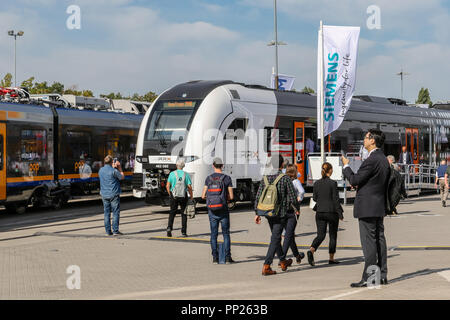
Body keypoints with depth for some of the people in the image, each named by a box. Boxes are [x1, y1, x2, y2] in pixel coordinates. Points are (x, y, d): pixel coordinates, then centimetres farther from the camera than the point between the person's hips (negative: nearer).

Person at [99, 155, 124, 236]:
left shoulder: (101, 170, 6)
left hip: (104, 195, 6)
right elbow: (122, 177, 0)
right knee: (115, 212, -2)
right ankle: (115, 231, -6)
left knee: (107, 213, 8)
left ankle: (108, 231, 8)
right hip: (113, 194, -6)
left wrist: (113, 167, 21)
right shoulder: (114, 171, -13)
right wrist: (119, 167, 7)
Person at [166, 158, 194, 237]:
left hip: (174, 196, 0)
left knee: (172, 213, 10)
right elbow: (189, 187, -8)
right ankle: (183, 232, 8)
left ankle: (169, 227, -10)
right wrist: (191, 195, 8)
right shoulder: (186, 174, -4)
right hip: (183, 196, 0)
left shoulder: (172, 174, -3)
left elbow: (167, 186, -4)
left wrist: (170, 194, 13)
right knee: (184, 213, 11)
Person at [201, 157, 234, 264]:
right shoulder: (227, 178, -4)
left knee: (213, 234, 8)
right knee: (226, 234, 6)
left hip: (212, 210, 2)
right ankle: (227, 257, 3)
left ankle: (215, 258, 6)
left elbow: (203, 196, 0)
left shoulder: (208, 178, 1)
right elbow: (231, 197, -6)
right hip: (223, 210, -2)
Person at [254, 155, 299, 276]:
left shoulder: (265, 179, 2)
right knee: (275, 239, -1)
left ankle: (283, 261, 31)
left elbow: (258, 198, 1)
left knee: (276, 238, 17)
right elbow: (292, 197, -10)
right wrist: (297, 209, 7)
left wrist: (257, 213, 7)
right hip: (283, 213, -5)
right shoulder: (285, 178, -12)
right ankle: (266, 266, -5)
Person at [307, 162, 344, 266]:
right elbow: (336, 200, -11)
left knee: (321, 235, 5)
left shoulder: (316, 183, 1)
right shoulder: (333, 183, -12)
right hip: (332, 212, -4)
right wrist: (340, 214, -5)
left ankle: (311, 250, -21)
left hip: (320, 212, 4)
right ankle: (331, 258, 15)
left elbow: (314, 198, 7)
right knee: (333, 235, 11)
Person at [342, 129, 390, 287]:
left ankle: (368, 278, -5)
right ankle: (382, 276, 15)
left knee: (369, 242, -7)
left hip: (367, 207, -10)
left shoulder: (372, 160, -18)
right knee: (379, 239, 11)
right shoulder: (384, 159, 13)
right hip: (380, 207, 10)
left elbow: (355, 180, -16)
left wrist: (346, 166, -1)